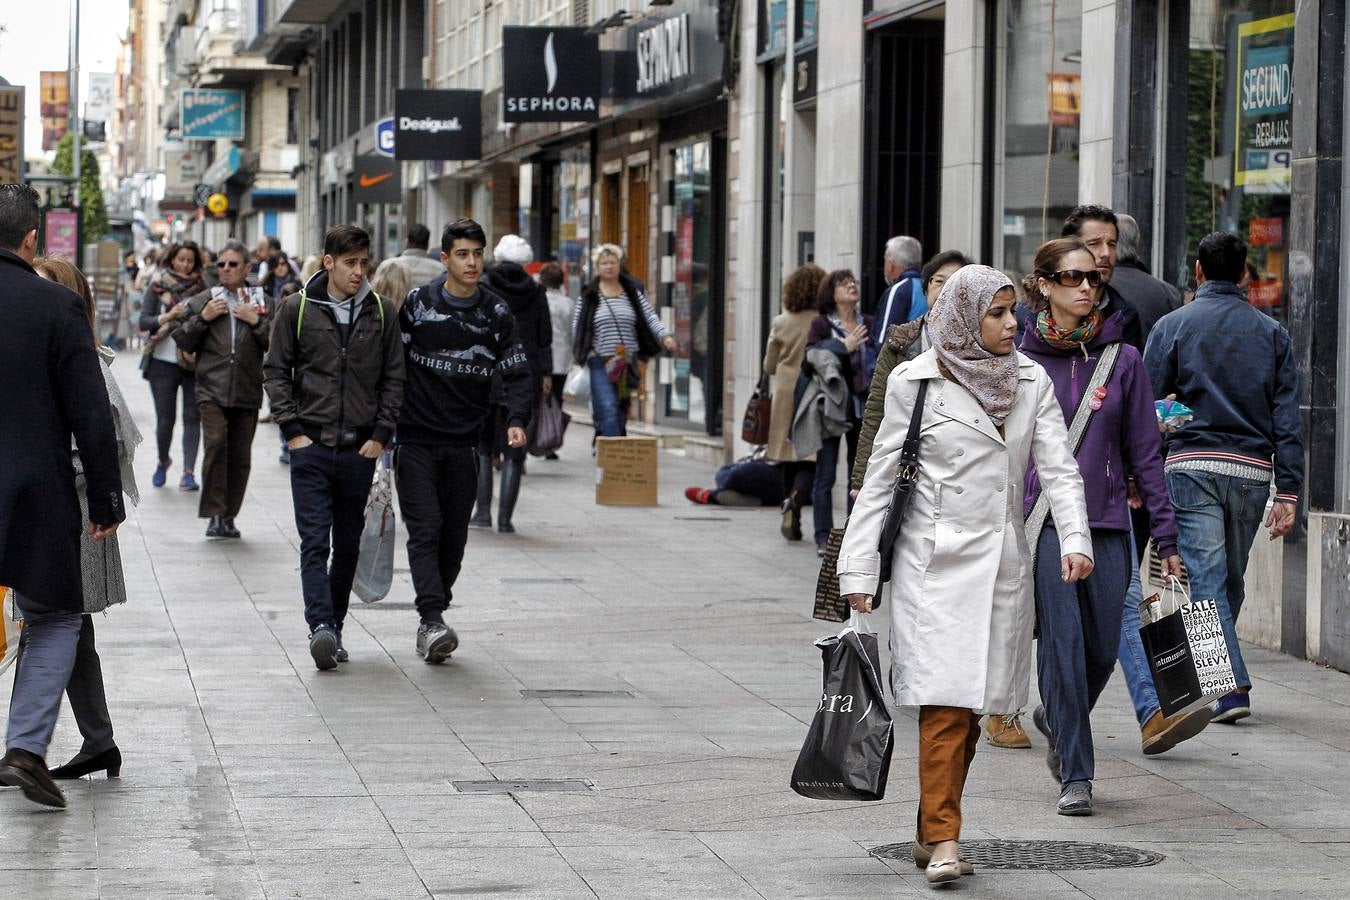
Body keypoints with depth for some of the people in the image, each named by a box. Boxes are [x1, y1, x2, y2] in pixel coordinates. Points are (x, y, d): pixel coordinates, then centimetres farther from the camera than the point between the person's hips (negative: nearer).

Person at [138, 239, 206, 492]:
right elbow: (144, 322, -1)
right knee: (165, 419, 2)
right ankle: (163, 461, 27)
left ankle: (188, 472, -5)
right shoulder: (157, 287, 4)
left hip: (194, 360, 1)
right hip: (163, 360, -1)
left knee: (192, 417, -4)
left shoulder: (201, 287, 5)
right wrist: (168, 316, -16)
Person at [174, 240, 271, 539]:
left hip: (247, 391, 1)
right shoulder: (202, 301, 11)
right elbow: (182, 342, 8)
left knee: (240, 455, 4)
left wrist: (257, 322, -9)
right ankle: (213, 514, -16)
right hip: (212, 388, -1)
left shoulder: (262, 302, 9)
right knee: (216, 443, -19)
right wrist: (202, 318, -4)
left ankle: (228, 516, 17)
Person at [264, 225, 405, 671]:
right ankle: (321, 626, -21)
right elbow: (276, 371, 5)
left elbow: (394, 379, 8)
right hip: (311, 445, -2)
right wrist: (292, 430, -3)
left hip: (360, 449, 2)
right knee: (315, 542, -11)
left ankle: (333, 628, 18)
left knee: (348, 546, 8)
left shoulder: (383, 312, 5)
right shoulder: (297, 308, 1)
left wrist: (380, 434, -1)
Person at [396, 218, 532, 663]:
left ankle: (430, 622, 19)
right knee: (425, 529, -14)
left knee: (454, 536, 6)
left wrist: (516, 420, -14)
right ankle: (433, 621, -23)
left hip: (463, 444, 3)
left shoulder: (496, 314, 5)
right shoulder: (417, 304, -2)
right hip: (416, 440, -3)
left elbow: (516, 372, 3)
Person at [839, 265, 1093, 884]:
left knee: (973, 704, 7)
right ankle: (943, 839, -13)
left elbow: (1058, 467, 1)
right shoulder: (916, 383, -2)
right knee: (946, 700, -14)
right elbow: (880, 479, 1)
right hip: (936, 562, -4)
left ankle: (930, 833, 18)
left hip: (1001, 562, 4)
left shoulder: (1031, 382, 8)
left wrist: (1075, 539, -17)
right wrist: (858, 571, -3)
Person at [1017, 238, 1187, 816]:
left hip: (1107, 524, 2)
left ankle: (1056, 718, 38)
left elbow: (1144, 453, 7)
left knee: (1102, 652, 6)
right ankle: (1075, 776, 1)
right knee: (1062, 646, -8)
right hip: (1041, 523, -2)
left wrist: (1166, 537, 4)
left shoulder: (1122, 360, 5)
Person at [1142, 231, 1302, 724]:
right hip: (1252, 469, 3)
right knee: (1230, 582, 15)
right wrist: (1288, 492, 3)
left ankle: (1231, 686, -18)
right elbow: (1287, 418, 4)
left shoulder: (1174, 326, 1)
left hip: (1192, 466, -3)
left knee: (1208, 581, -6)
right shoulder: (1272, 332, 8)